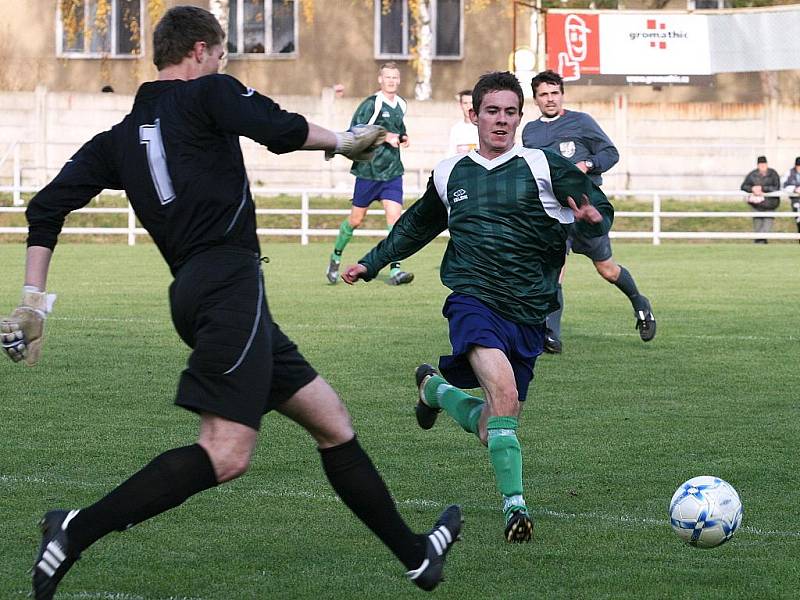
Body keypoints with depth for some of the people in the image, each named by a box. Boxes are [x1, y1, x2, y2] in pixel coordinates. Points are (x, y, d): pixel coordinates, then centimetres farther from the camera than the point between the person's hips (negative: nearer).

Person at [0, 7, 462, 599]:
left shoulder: (117, 139, 21)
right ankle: (78, 531, -23)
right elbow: (281, 130, -12)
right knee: (226, 453, -18)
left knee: (333, 423, 15)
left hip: (194, 290, 9)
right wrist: (344, 141, 7)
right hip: (229, 279, -9)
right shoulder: (207, 94, 3)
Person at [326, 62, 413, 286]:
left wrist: (402, 138, 8)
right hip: (368, 171, -5)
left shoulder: (401, 105, 11)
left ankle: (395, 270, -14)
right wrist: (384, 137, -18)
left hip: (393, 172, 5)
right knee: (355, 220, 6)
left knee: (395, 217, -10)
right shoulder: (371, 104, -11)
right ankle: (336, 256, 30)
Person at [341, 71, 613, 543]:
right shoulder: (449, 174, 14)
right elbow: (417, 226, 32)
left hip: (528, 315, 1)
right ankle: (515, 504, -21)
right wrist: (371, 263, 34)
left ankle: (434, 387, 33)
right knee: (504, 394, -28)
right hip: (474, 302, -1)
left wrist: (594, 220, -20)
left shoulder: (544, 168, 4)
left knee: (490, 427, 3)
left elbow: (600, 210, 4)